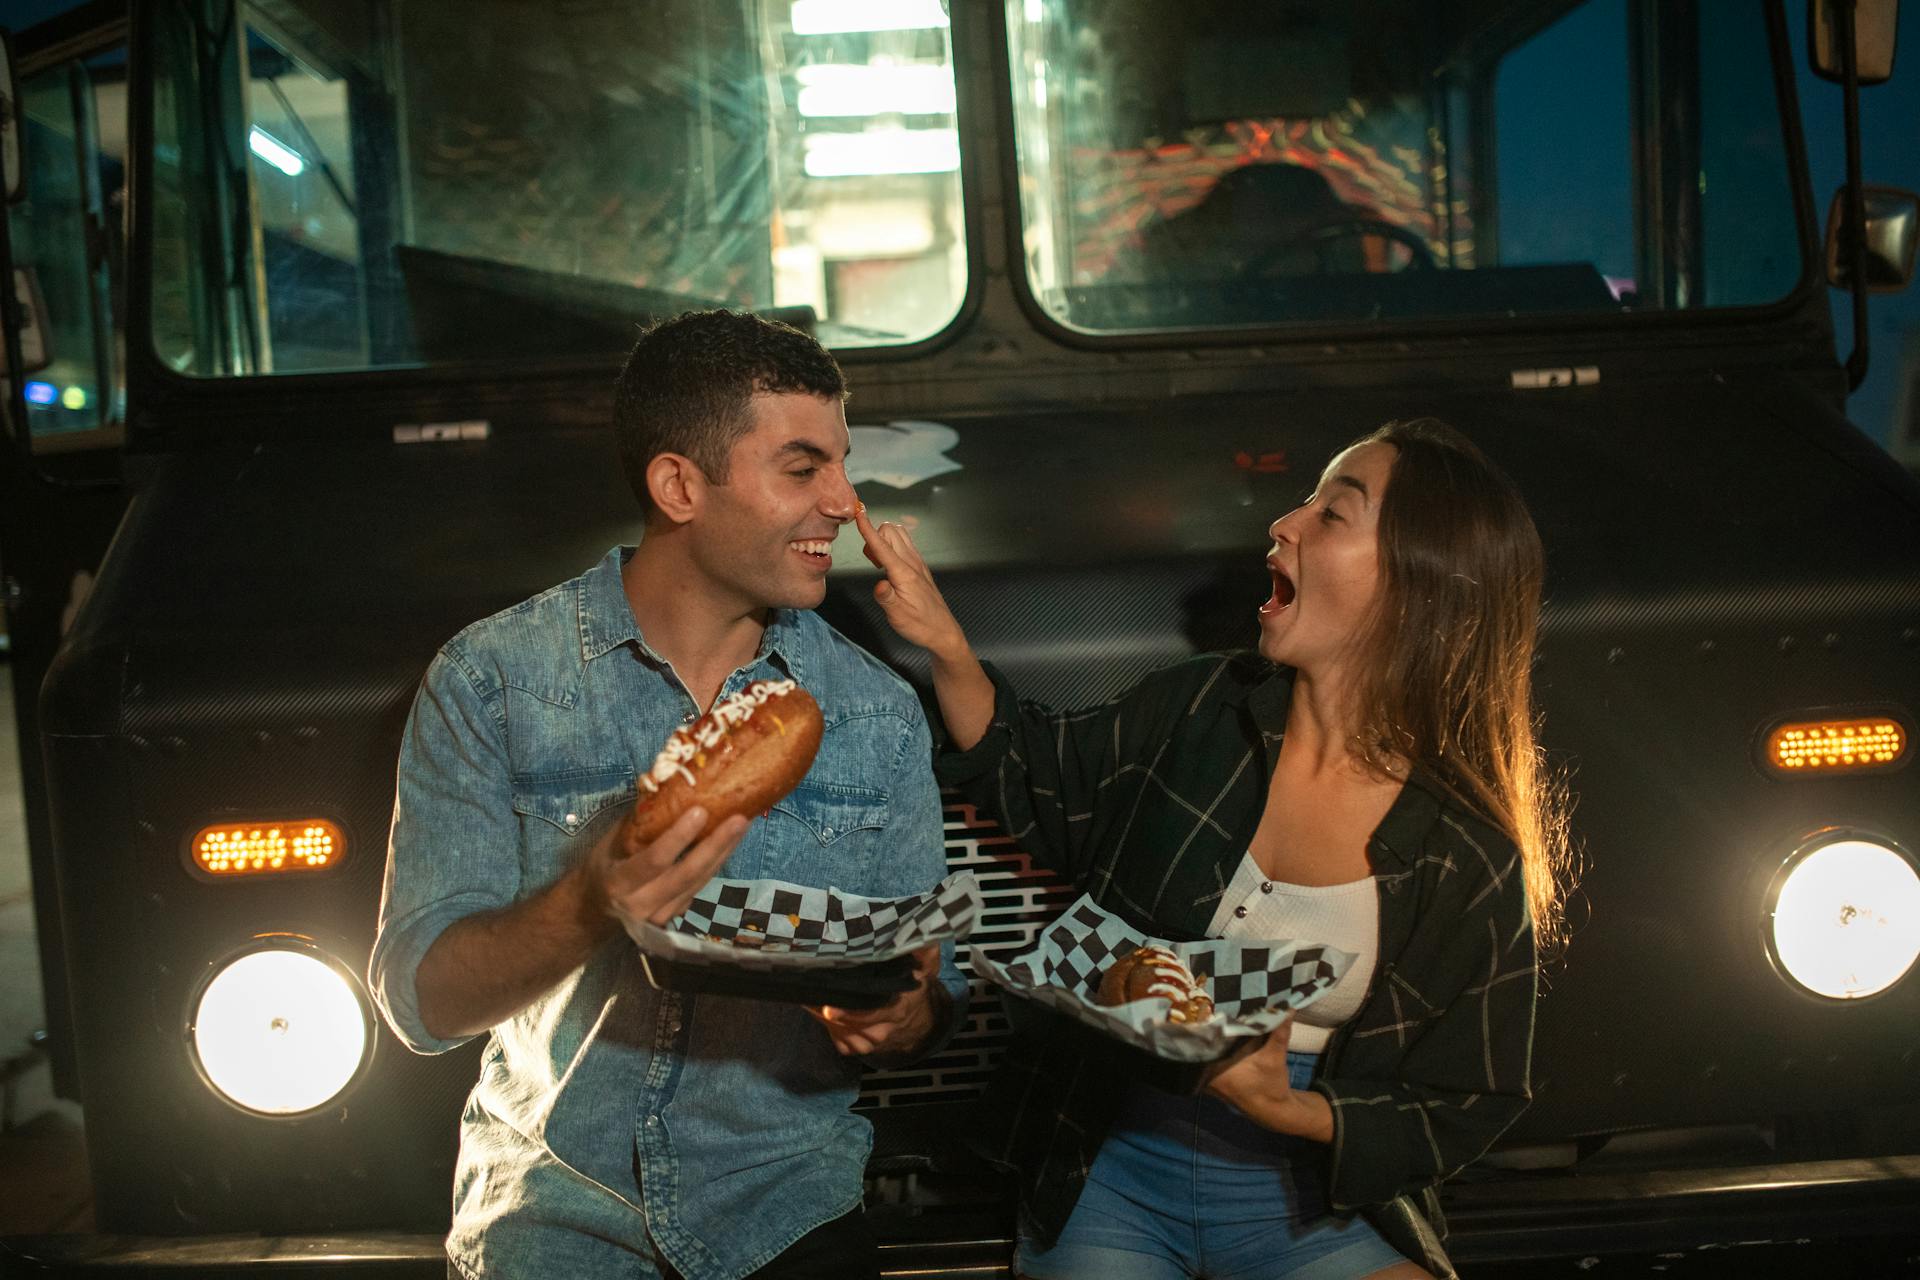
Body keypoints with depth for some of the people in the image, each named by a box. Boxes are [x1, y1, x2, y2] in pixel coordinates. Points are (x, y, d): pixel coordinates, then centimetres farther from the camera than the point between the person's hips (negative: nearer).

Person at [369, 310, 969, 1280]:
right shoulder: (488, 682, -7)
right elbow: (418, 998, -10)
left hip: (787, 1199, 2)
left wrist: (908, 1018, -18)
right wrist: (591, 905, -27)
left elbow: (935, 982, 5)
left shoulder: (880, 715, 2)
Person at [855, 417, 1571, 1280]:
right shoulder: (1197, 711, -5)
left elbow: (1468, 1109, -3)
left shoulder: (1473, 861, -11)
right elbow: (1036, 785, 11)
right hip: (1105, 1172, 1)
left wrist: (1291, 1111, -20)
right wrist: (948, 649, -5)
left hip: (1307, 1207, -1)